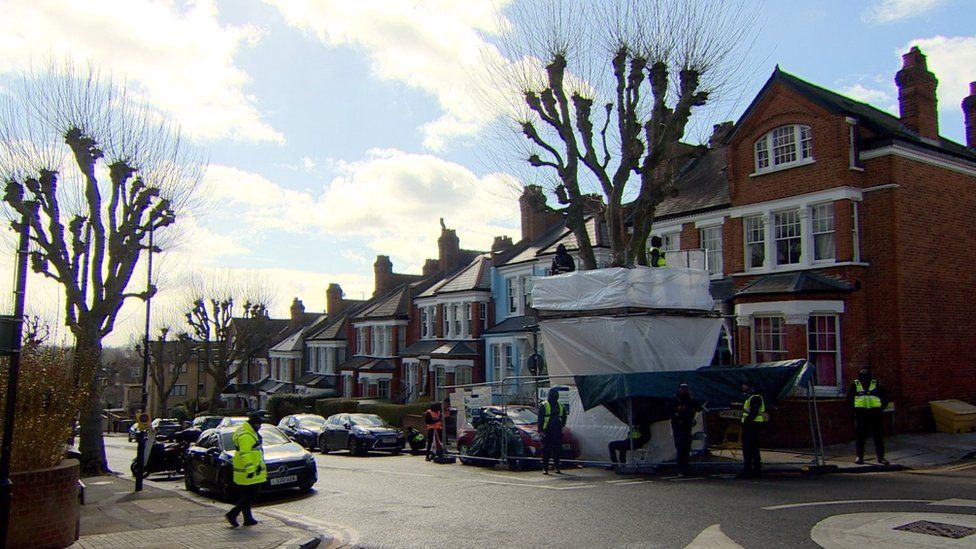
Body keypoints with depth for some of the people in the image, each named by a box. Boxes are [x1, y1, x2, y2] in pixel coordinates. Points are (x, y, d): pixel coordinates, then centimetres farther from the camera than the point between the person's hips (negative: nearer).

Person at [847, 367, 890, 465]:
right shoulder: (855, 385, 2)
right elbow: (849, 397, 11)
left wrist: (881, 408, 3)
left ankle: (881, 457, 9)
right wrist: (854, 409, 2)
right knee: (860, 436, 3)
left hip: (875, 414, 1)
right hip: (861, 414, 0)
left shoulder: (876, 385, 4)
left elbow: (885, 397, 12)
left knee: (878, 436, 3)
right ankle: (859, 456, 12)